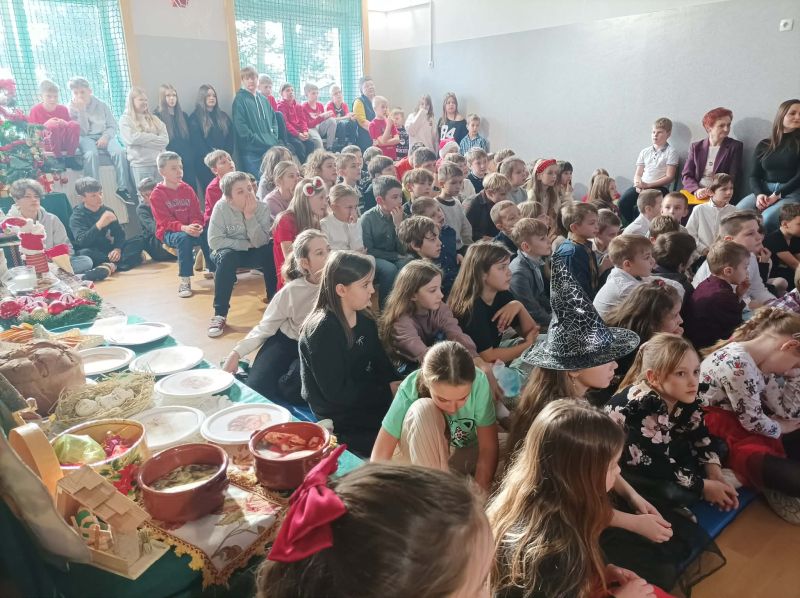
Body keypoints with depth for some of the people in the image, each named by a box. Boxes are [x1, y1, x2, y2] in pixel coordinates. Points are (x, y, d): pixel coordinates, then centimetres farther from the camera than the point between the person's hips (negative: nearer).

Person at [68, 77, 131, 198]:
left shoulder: (101, 105, 11)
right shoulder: (72, 108, 6)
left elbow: (113, 126, 8)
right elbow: (83, 132, -6)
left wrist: (105, 136, -13)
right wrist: (81, 110, -12)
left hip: (104, 136, 2)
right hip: (86, 138, -1)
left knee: (119, 151, -31)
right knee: (91, 154, -36)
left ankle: (123, 188, -26)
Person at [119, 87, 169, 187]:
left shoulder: (154, 119, 18)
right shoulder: (125, 120, 5)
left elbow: (165, 139, 5)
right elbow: (133, 138, -11)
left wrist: (143, 138, -9)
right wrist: (155, 138, -2)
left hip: (159, 163, 4)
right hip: (140, 165, -4)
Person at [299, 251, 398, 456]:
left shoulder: (365, 320, 3)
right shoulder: (322, 331, -21)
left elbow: (381, 364, 7)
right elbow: (336, 391, -21)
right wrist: (388, 392, -17)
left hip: (364, 396, 8)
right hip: (337, 415, -7)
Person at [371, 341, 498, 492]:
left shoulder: (479, 383, -28)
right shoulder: (410, 388, -29)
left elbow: (488, 448, -22)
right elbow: (379, 457, -27)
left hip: (464, 455, 1)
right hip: (416, 457, -1)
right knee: (422, 409, -34)